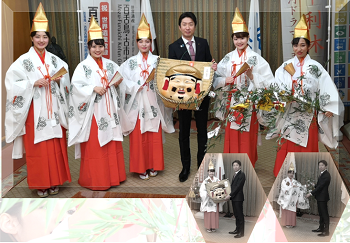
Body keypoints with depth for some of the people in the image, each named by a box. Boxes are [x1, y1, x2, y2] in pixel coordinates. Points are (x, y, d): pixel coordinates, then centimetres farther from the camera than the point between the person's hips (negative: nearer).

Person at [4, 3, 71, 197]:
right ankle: (40, 184, 12)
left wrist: (59, 81, -4)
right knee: (37, 148, -1)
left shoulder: (54, 60, 9)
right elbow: (12, 82, -7)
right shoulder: (24, 61, -3)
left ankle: (54, 181, 19)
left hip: (53, 110, 4)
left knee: (56, 146, 6)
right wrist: (33, 83, -16)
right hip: (34, 111, -4)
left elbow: (66, 81, 17)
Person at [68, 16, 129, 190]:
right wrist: (93, 88, -22)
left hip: (109, 111, 5)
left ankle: (112, 175, 21)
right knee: (93, 147, -2)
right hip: (92, 112, -5)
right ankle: (94, 179, 7)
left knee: (112, 145, 9)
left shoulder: (110, 65, 11)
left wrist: (118, 84, -7)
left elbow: (120, 86, 14)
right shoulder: (83, 66, -3)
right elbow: (76, 87, -12)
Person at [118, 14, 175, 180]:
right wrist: (135, 87, -13)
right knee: (138, 137, 0)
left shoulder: (157, 60, 8)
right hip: (137, 103, -1)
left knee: (154, 136, 4)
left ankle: (153, 166, 17)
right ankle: (140, 168, 9)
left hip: (154, 103, 1)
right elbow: (122, 79, -1)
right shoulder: (131, 62, 6)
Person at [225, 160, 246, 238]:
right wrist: (230, 195, 7)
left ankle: (241, 232, 0)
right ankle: (237, 229, 24)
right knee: (236, 214, 15)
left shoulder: (241, 174, -12)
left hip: (238, 198, -9)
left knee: (240, 215, -4)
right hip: (234, 197, 9)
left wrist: (230, 195, -17)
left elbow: (238, 186, -17)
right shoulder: (235, 174, 17)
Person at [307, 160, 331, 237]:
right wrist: (314, 185, 4)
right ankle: (321, 228, 28)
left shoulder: (326, 175, -19)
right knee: (321, 213, 17)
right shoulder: (322, 174, 13)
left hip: (323, 197, -10)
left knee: (324, 213, -4)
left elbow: (320, 186, -22)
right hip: (320, 197, 10)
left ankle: (326, 231, 0)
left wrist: (311, 193, -22)